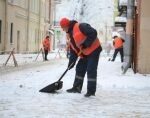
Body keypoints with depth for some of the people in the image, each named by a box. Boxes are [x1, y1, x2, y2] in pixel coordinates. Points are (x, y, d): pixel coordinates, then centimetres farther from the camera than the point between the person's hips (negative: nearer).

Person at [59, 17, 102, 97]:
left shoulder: (80, 27, -16)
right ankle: (77, 87, 23)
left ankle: (91, 90, -4)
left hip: (93, 50, -10)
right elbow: (73, 51, 14)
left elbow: (93, 33, -25)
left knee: (91, 70, -10)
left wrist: (86, 44, -24)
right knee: (79, 68, 12)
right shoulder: (71, 35, 14)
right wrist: (71, 62, 6)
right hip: (85, 53, 10)